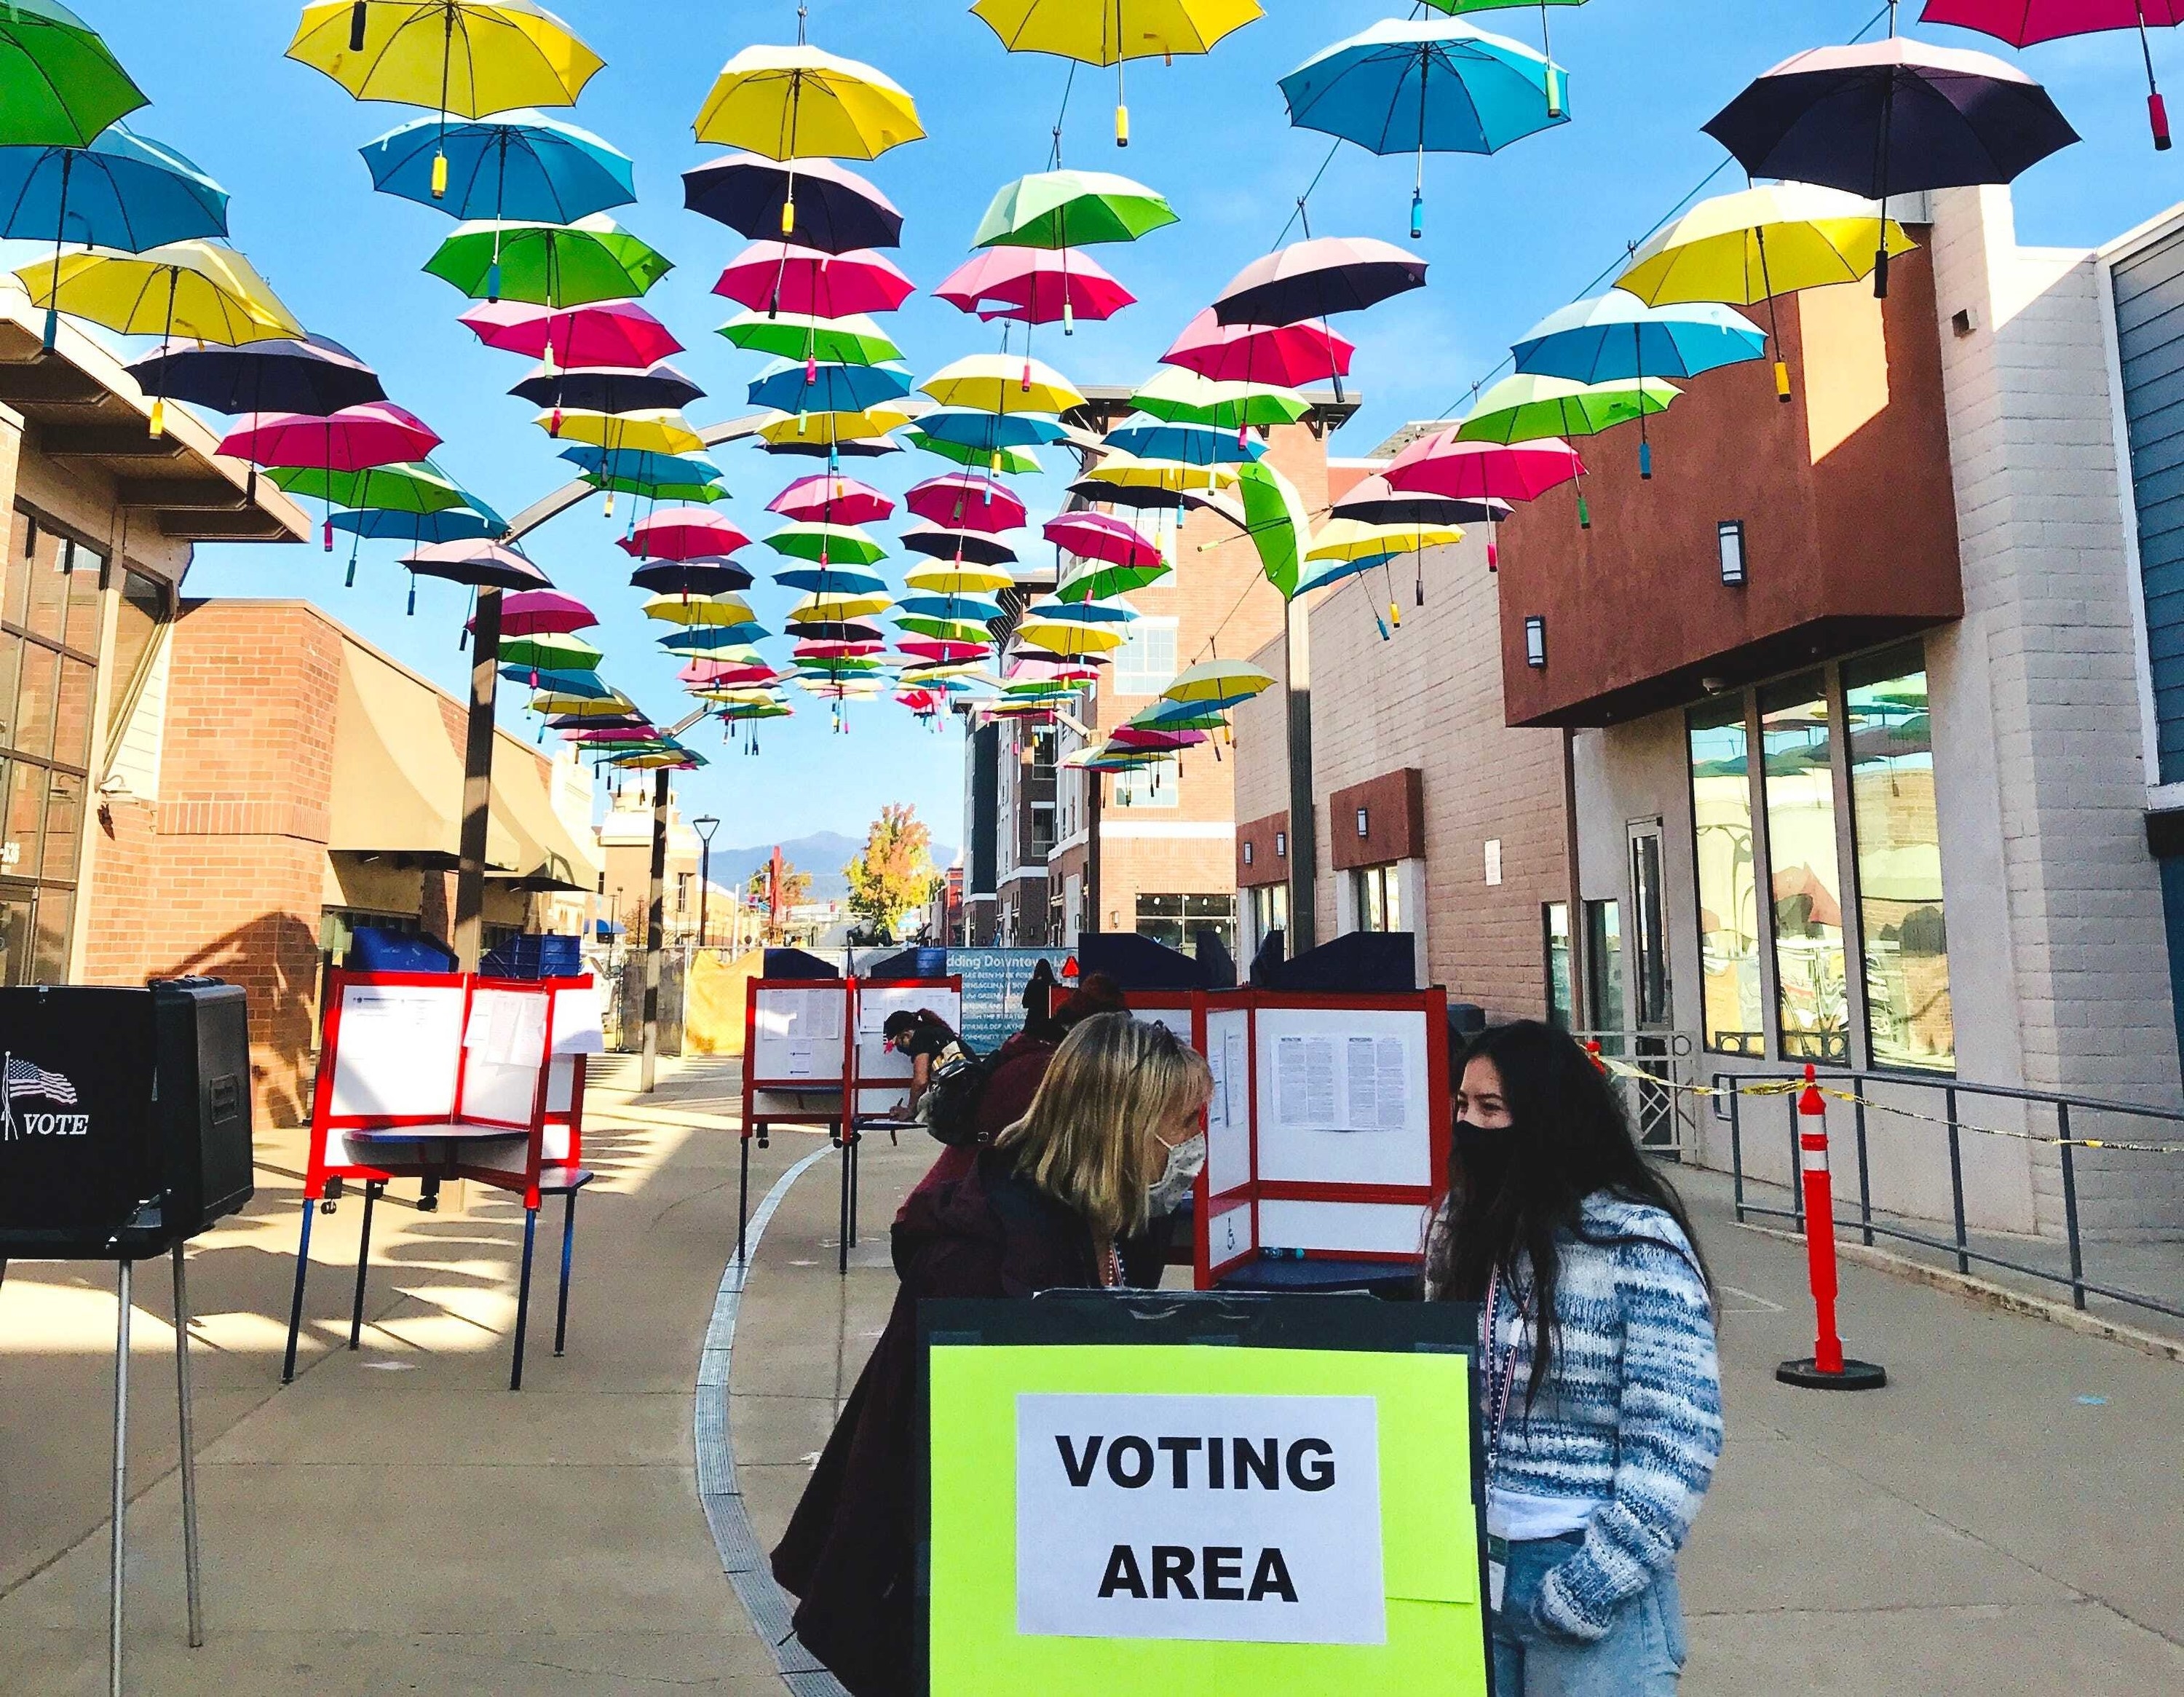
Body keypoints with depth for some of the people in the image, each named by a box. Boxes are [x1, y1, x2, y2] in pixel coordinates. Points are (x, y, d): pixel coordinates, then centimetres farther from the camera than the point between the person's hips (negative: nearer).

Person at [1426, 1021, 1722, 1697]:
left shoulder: (1637, 1245, -14)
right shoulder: (1463, 1232, 2)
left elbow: (1679, 1446, -14)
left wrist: (1589, 1587, -15)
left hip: (1589, 1580, -5)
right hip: (1468, 1563, 5)